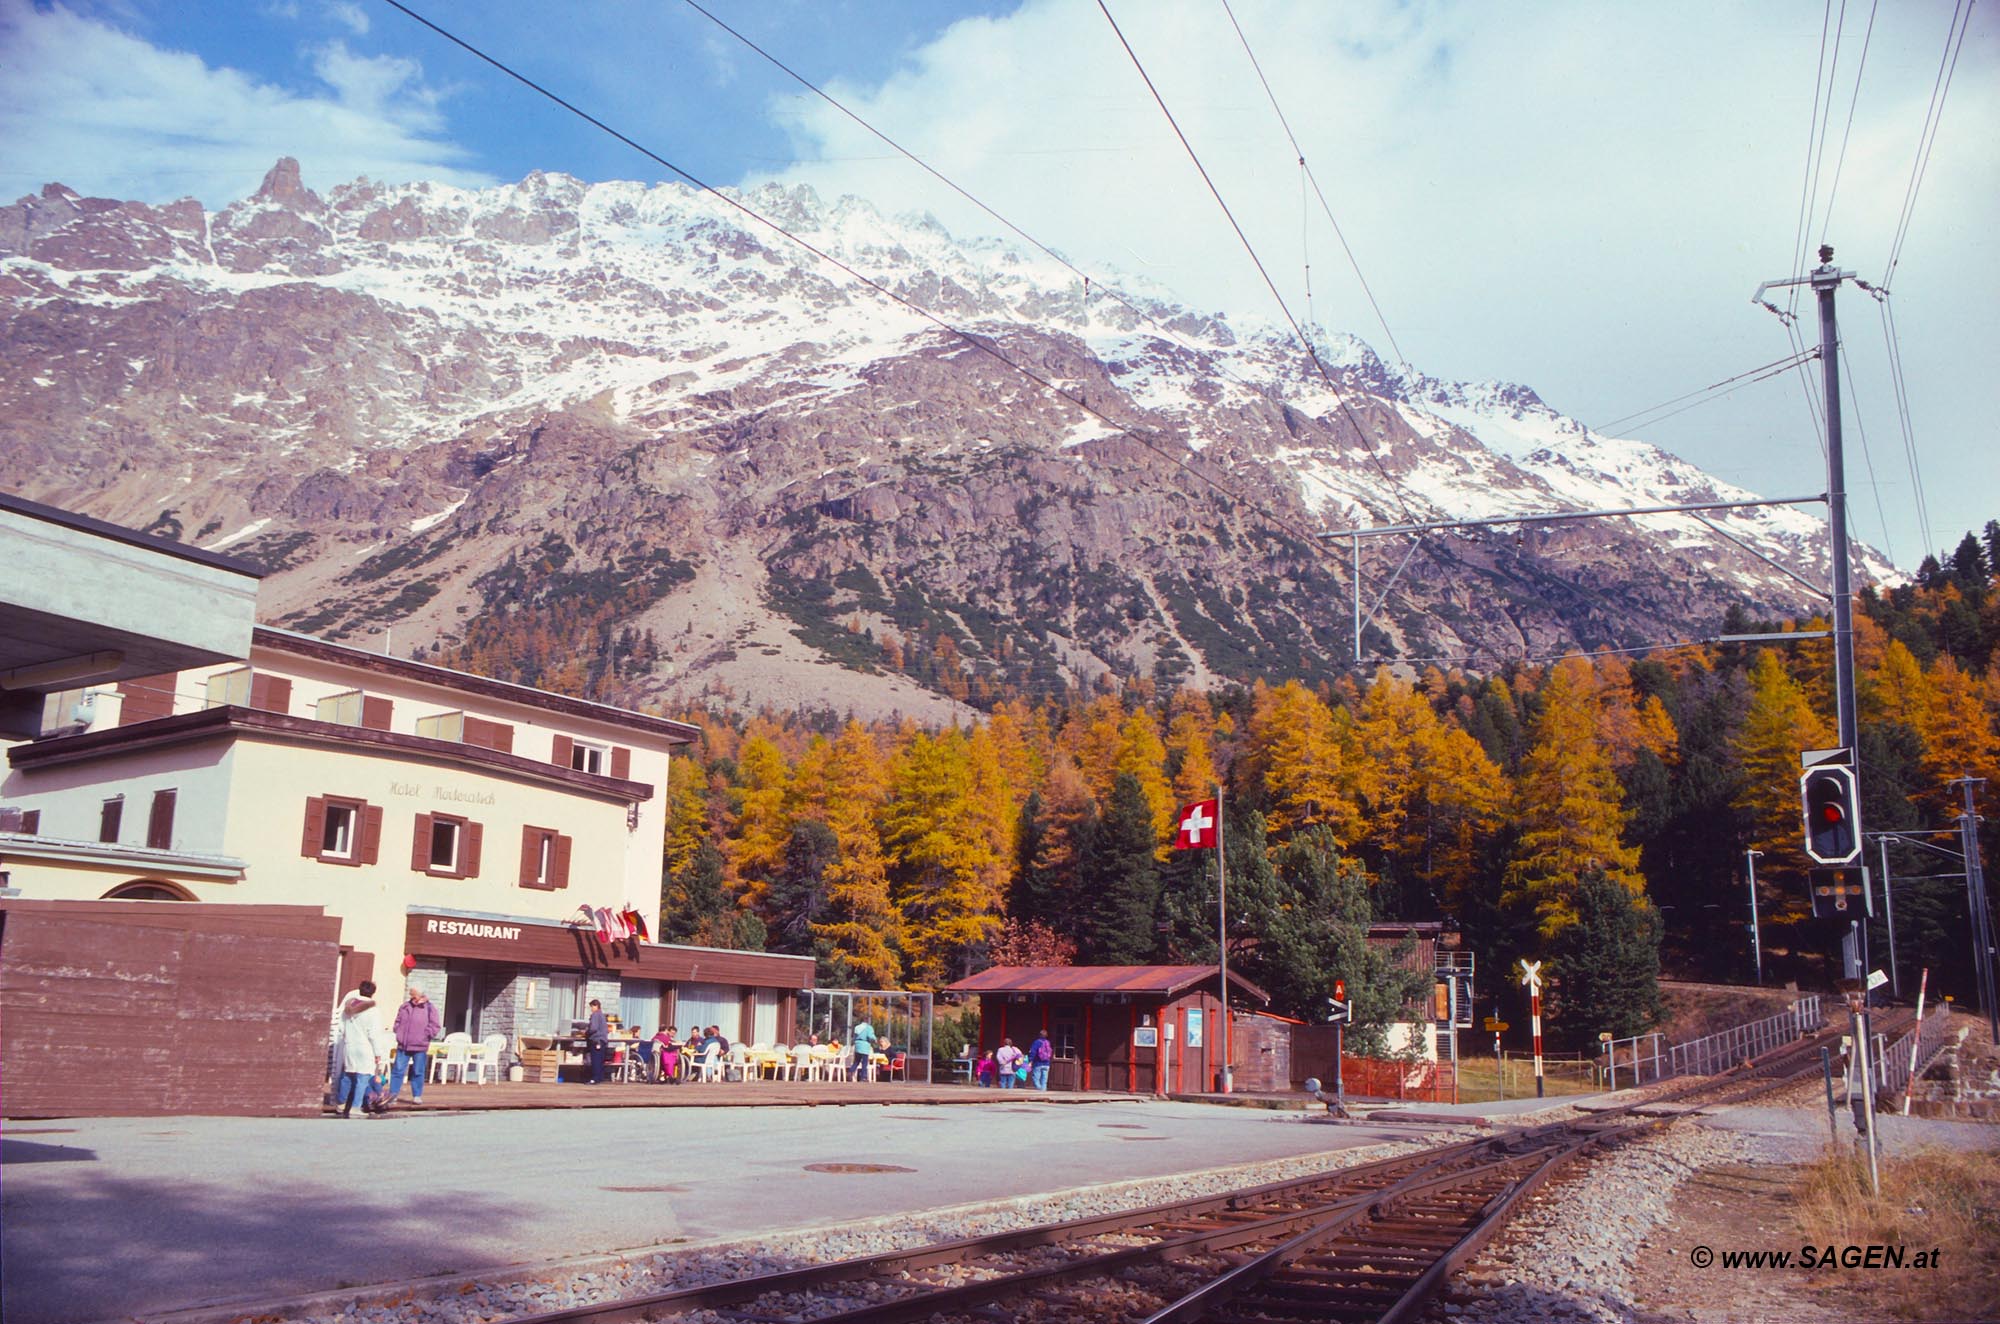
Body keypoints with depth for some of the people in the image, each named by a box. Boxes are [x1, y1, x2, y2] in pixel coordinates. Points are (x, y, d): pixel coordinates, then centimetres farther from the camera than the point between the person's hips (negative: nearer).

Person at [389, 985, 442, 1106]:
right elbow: (397, 1022, 20)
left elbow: (435, 1026, -3)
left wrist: (424, 1035, -9)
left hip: (420, 1047, -3)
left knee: (418, 1072, 3)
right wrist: (399, 1033, 5)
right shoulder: (405, 1007, 10)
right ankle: (393, 1094, 8)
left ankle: (417, 1096, 11)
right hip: (403, 1045, 3)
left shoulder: (430, 1008, -2)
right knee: (398, 1070, 2)